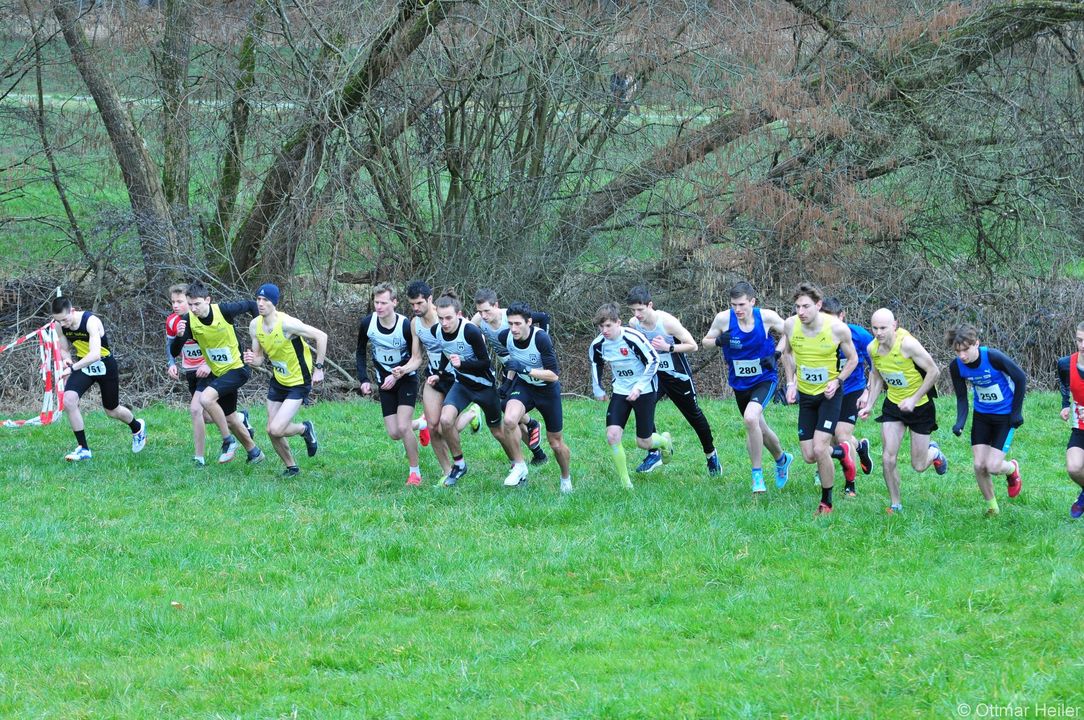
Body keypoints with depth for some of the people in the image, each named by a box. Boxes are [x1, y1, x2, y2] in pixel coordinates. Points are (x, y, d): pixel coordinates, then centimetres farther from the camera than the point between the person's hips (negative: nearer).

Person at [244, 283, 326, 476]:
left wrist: (318, 368, -19)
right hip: (278, 380, 7)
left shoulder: (287, 323, -26)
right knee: (272, 431, 6)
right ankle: (291, 467, 29)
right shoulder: (255, 326, -6)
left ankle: (305, 429, 15)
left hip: (299, 383, -7)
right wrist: (252, 360, -20)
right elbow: (259, 358, 4)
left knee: (276, 429, -17)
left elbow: (321, 336, -20)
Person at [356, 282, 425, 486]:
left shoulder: (405, 326, -24)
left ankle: (415, 471, -3)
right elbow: (361, 352, 5)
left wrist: (398, 375, -28)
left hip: (406, 379, -4)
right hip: (385, 382, 4)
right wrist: (364, 380, -4)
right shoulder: (367, 323, -12)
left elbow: (416, 358, -14)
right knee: (394, 434, 0)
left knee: (403, 427, -19)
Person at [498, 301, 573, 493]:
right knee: (509, 420, -29)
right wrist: (509, 380, 3)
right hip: (523, 386, 3)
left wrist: (524, 369, -38)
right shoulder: (505, 337, -15)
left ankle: (566, 478, 38)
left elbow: (553, 375, -32)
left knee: (556, 443, 8)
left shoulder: (541, 338, -31)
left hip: (547, 389, -3)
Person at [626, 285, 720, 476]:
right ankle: (654, 453, -9)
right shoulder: (633, 324, -11)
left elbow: (693, 346, -21)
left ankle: (711, 455, 32)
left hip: (678, 375, -4)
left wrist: (668, 347, -33)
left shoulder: (667, 321, -26)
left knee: (694, 415, 11)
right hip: (654, 373, 4)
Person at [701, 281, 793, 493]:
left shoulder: (767, 317, -16)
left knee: (750, 418, -28)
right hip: (739, 383, 4)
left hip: (765, 379, -4)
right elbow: (705, 341, 0)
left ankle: (757, 475, -16)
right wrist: (719, 341, -22)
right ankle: (782, 459, 48)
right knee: (759, 429, 18)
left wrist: (775, 355, -14)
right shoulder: (724, 319, -13)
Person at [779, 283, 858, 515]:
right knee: (809, 456, 1)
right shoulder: (790, 325, -11)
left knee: (819, 449, -16)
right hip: (805, 395, 4)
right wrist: (791, 383, 3)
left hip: (829, 394, -4)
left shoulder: (837, 328, -20)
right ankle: (842, 452, 36)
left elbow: (852, 359, -2)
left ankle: (826, 502, 3)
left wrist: (838, 381, -17)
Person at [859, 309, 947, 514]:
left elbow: (934, 372, -21)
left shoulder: (907, 344, -27)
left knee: (919, 466, 4)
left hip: (920, 406, -4)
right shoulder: (872, 348, -9)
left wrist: (914, 399, -24)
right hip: (893, 405, 4)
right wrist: (869, 404, 2)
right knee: (888, 458, -9)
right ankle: (895, 504, 8)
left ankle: (934, 452, 40)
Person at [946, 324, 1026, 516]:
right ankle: (992, 507, 19)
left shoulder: (994, 358, -28)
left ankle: (1012, 469, 25)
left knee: (993, 467, -11)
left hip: (1005, 416, -4)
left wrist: (1017, 412, -11)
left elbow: (1020, 378, -14)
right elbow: (962, 398, -2)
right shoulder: (956, 367, -13)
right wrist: (960, 423, -21)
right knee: (979, 466, -4)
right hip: (982, 415, 4)